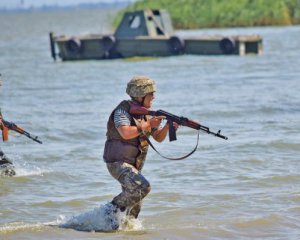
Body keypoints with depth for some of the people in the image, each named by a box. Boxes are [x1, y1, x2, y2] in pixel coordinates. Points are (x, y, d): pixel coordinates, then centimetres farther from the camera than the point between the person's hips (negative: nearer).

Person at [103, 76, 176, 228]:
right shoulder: (123, 110, -16)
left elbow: (158, 138, 8)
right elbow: (125, 133, -32)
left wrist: (167, 127, -12)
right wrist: (147, 125, -25)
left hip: (133, 165, 9)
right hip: (118, 163, -9)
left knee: (135, 205, 13)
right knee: (142, 187, -27)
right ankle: (113, 210, -13)